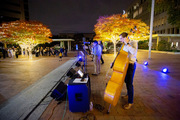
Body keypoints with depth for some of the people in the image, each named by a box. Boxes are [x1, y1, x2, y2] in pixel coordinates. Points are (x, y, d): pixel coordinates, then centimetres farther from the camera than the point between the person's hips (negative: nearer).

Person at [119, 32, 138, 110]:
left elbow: (133, 52, -31)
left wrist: (127, 43, -26)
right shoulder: (125, 46, 11)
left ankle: (130, 102, 8)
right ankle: (129, 94, 42)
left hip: (131, 65, -8)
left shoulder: (133, 43, -12)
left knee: (129, 83, -5)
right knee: (126, 81, 20)